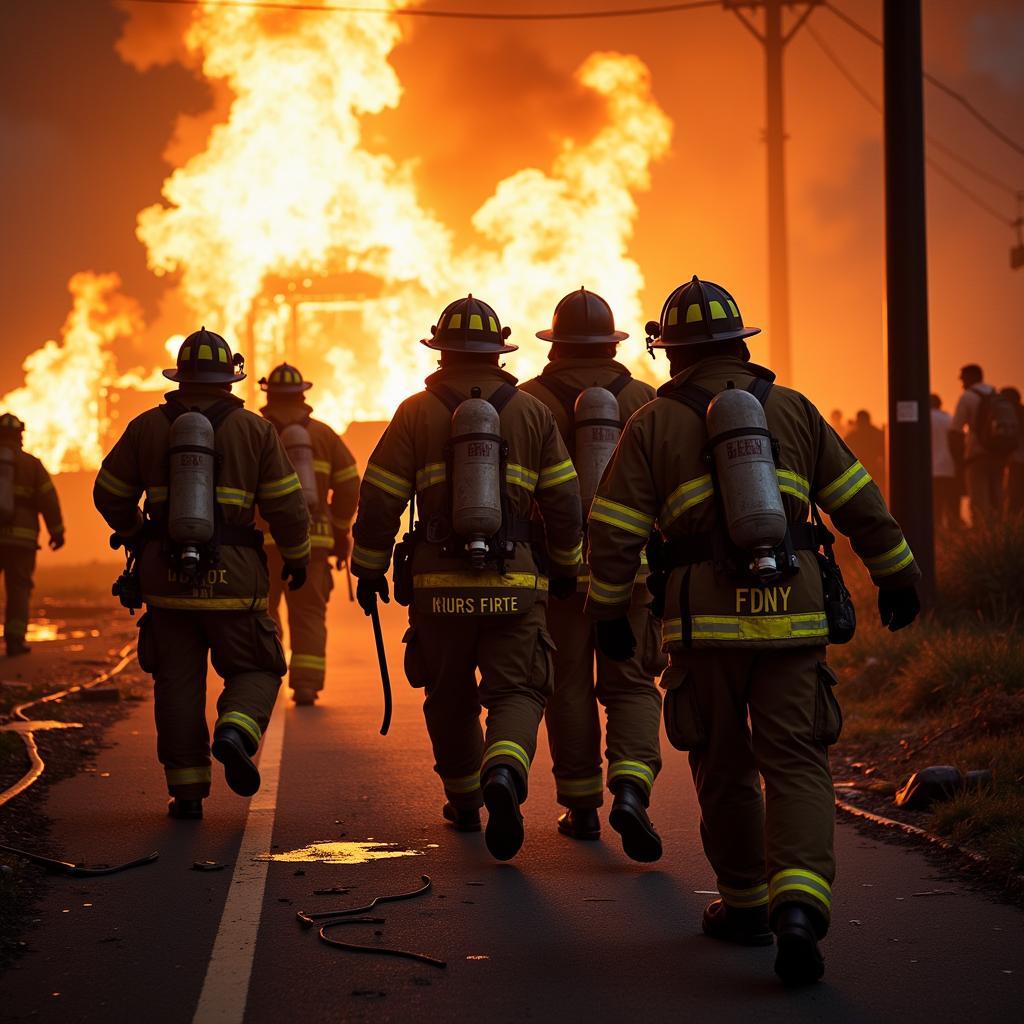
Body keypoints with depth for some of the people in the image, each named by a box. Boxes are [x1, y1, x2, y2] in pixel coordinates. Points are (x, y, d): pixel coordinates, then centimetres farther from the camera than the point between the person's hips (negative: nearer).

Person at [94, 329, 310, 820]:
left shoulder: (146, 427, 4)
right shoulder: (255, 430, 0)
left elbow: (109, 495, 12)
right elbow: (286, 505, -1)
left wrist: (136, 535, 32)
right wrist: (296, 558, 16)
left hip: (165, 576, 2)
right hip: (233, 576, -2)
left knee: (178, 683, 9)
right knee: (255, 672, 11)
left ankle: (187, 791, 7)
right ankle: (234, 734, -18)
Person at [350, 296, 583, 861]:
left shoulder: (416, 413, 2)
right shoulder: (532, 412, 5)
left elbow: (379, 501, 0)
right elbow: (564, 501, 6)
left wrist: (368, 570, 11)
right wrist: (567, 567, 19)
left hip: (438, 585, 0)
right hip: (514, 584, 0)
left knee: (450, 699, 16)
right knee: (516, 694, 1)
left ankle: (464, 800, 29)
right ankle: (503, 774, -28)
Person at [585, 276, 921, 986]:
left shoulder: (654, 425, 3)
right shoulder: (793, 409, 9)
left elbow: (614, 531, 0)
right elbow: (859, 502, 10)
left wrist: (609, 613, 10)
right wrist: (897, 576, 19)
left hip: (704, 621, -1)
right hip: (792, 617, 1)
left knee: (724, 767, 13)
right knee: (796, 765, -1)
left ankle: (744, 905, 25)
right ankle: (798, 905, -21)